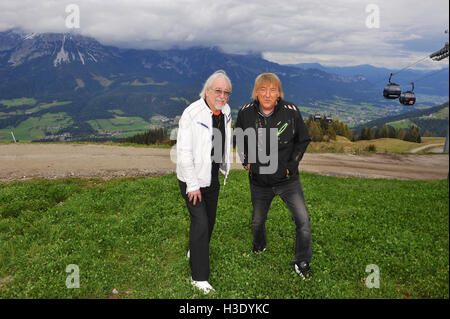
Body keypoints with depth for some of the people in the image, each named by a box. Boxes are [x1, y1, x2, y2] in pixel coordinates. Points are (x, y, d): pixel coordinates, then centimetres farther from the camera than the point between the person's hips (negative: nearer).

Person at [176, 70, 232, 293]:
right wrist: (193, 186, -22)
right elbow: (184, 152, -24)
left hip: (212, 176, 7)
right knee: (200, 222, -9)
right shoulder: (192, 114, -24)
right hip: (192, 178, -7)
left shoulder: (225, 111, 0)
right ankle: (199, 277, 5)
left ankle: (195, 252, 45)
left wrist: (224, 166, 23)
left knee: (209, 219, 18)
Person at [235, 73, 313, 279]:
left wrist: (291, 165, -5)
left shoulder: (291, 111, -13)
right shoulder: (246, 113, -10)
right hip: (259, 180, 2)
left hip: (287, 179, -1)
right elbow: (239, 139, 10)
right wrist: (246, 161, 0)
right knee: (257, 220, 18)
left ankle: (302, 262, 14)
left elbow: (303, 140, 2)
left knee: (303, 220, -9)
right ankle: (259, 246, 52)